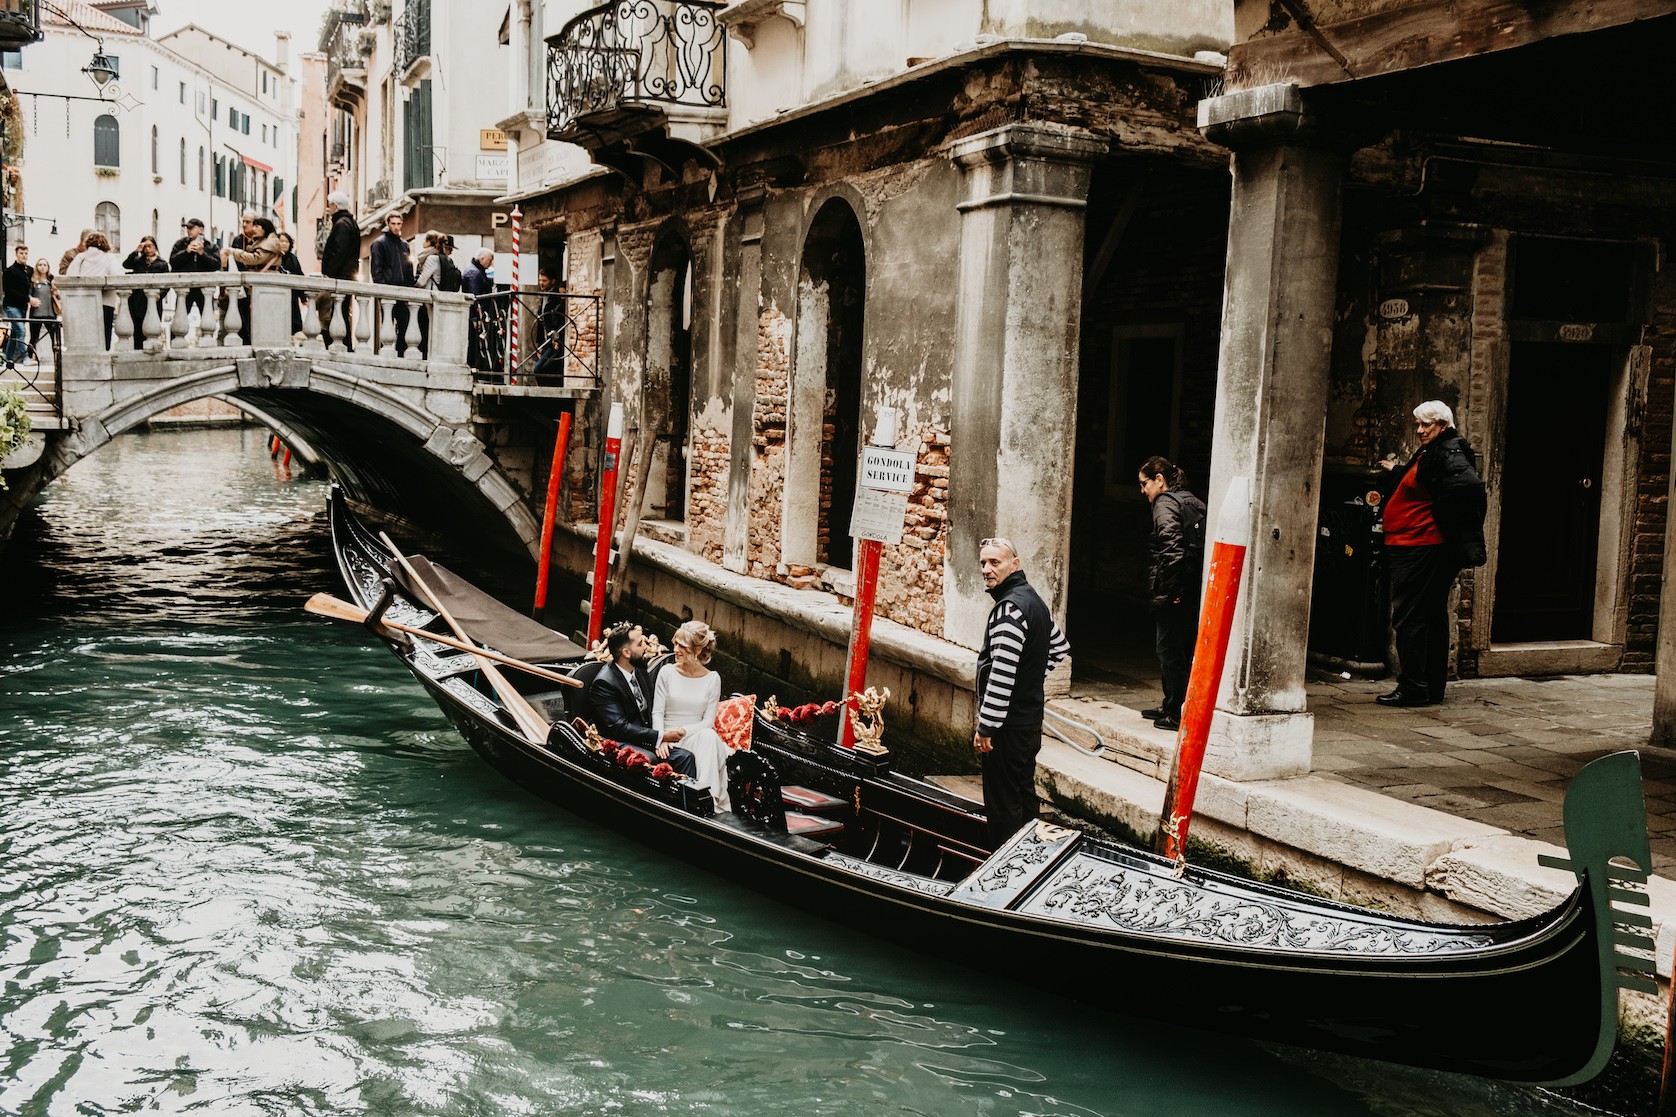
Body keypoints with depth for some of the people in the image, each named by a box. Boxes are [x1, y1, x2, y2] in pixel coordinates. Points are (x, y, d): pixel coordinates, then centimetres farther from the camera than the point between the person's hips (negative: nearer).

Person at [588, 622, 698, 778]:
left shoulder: (640, 672, 11)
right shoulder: (604, 683, -14)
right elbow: (619, 727, -20)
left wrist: (661, 737, -5)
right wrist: (660, 736, -22)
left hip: (644, 741, 7)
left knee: (685, 757, -17)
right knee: (648, 759, -36)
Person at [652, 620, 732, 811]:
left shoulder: (712, 679, 5)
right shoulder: (667, 672, 4)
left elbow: (708, 721, -1)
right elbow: (657, 712, -1)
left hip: (698, 736, 2)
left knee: (709, 736, -35)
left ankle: (711, 800, -37)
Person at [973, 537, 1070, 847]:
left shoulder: (1009, 607, -20)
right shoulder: (1034, 600, 11)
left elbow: (1002, 673, -25)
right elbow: (1061, 647, 28)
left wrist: (986, 727, -22)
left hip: (1009, 725, -10)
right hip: (1031, 716, 10)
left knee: (1002, 804, -4)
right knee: (1024, 793, 20)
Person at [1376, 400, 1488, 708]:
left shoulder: (1448, 454, -14)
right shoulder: (1431, 453, 17)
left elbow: (1468, 483, -31)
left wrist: (1440, 515, -23)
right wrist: (1397, 471, 42)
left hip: (1421, 548, -11)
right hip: (1420, 546, 11)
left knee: (1410, 616, -7)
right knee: (1433, 618, 13)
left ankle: (1413, 688, -4)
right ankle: (1432, 688, 20)